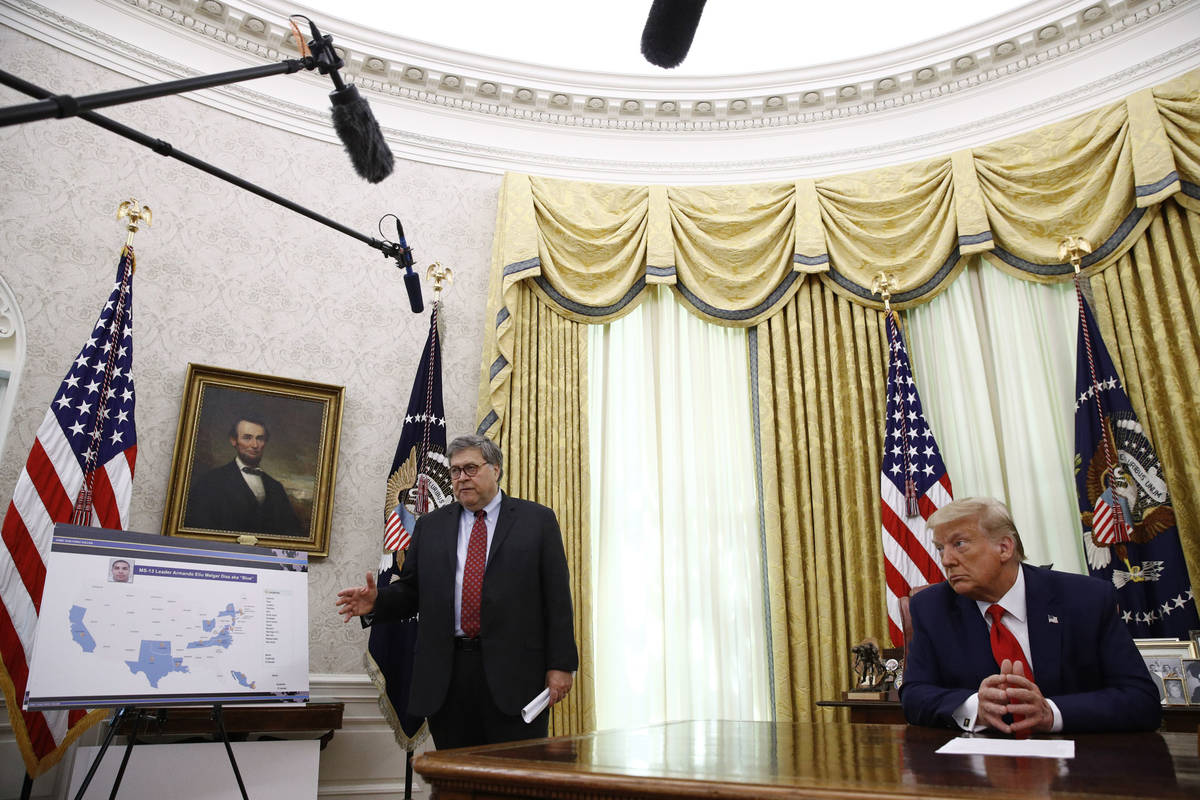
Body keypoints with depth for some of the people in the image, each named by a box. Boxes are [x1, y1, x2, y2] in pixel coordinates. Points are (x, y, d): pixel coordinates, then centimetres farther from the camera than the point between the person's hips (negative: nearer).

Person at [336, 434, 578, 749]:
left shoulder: (537, 520, 3)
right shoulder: (430, 526, 14)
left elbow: (557, 596, -1)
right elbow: (410, 590, 14)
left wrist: (560, 664, -7)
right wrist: (377, 601, -8)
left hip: (514, 675, -3)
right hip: (447, 676, 3)